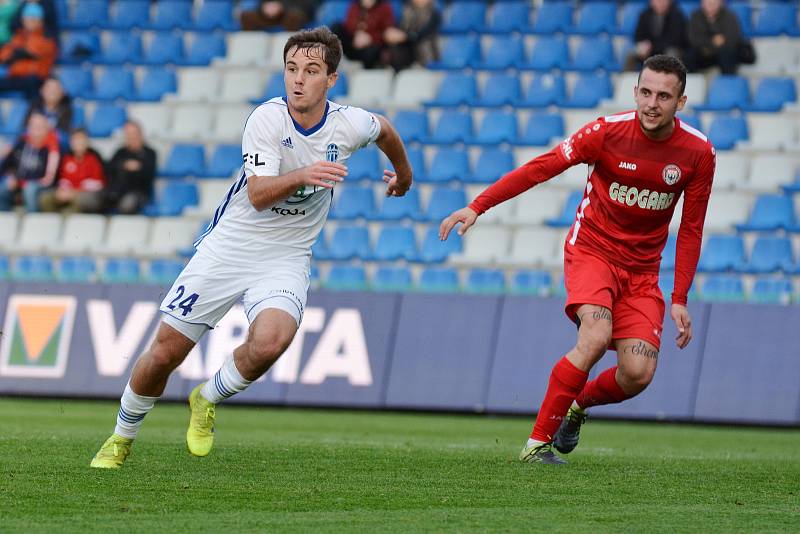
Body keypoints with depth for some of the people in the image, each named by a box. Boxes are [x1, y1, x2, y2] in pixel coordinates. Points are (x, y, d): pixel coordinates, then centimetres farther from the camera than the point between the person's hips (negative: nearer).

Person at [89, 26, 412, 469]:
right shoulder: (267, 118, -16)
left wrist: (403, 174, 36)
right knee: (165, 352, -2)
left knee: (270, 340, -30)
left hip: (286, 260, 1)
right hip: (229, 247, -1)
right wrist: (302, 175, -44)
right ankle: (121, 439, 25)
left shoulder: (349, 125, -7)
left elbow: (385, 130, 18)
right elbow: (258, 194, -26)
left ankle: (207, 401, 0)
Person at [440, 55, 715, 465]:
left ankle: (577, 406, 21)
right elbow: (540, 168, -13)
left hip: (641, 271, 3)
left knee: (638, 373, -13)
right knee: (595, 337, -29)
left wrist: (679, 300, -2)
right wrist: (477, 207, -20)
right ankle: (537, 443, -18)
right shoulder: (607, 131, -15)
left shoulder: (698, 153, -7)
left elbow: (691, 230, 2)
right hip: (592, 250, -3)